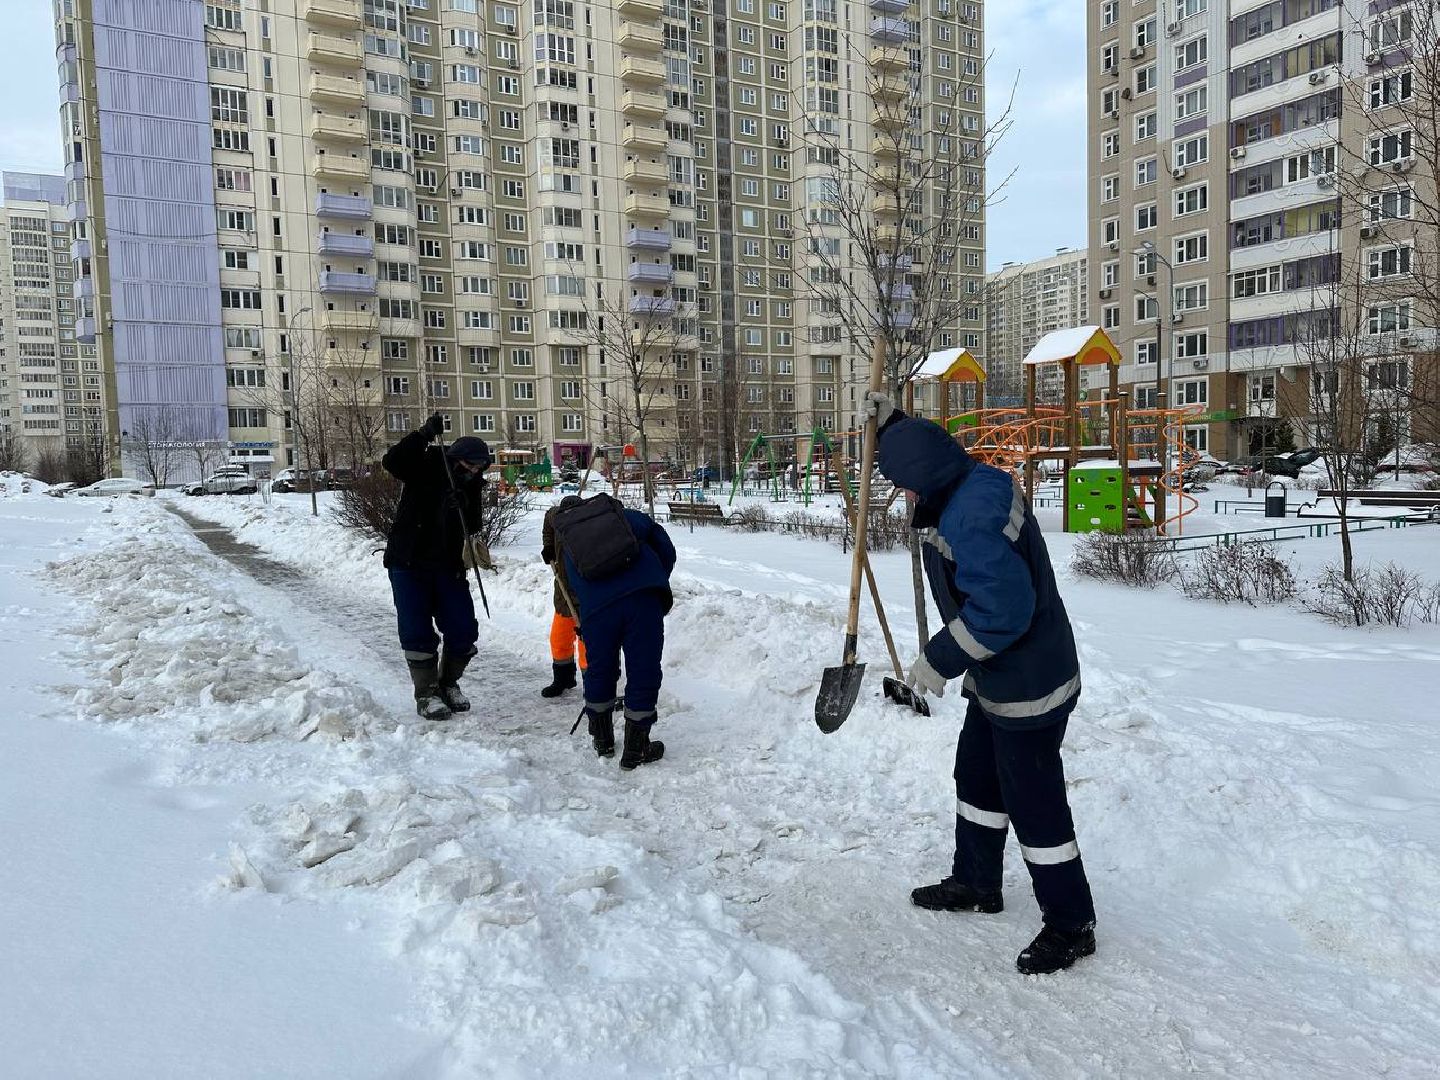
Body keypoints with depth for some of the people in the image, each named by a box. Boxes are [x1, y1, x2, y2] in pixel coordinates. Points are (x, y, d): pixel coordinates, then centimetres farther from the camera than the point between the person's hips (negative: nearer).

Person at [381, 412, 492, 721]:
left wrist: (463, 507, -25)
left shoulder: (471, 484, 2)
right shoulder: (425, 466, -10)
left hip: (448, 565, 4)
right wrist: (424, 435, -35)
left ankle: (448, 683, 25)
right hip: (409, 564, -4)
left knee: (463, 629, 3)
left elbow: (473, 525, -3)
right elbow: (391, 461, -27)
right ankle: (426, 694, 11)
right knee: (418, 632, -3)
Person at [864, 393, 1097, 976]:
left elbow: (1002, 610, -34)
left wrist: (941, 658, -24)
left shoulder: (969, 520, -31)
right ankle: (975, 883, 41)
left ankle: (1071, 923, 21)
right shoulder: (978, 480, 0)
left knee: (1033, 802, 3)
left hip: (1027, 687, -11)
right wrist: (891, 422, 16)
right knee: (976, 777, 23)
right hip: (1000, 678, 11)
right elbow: (929, 450, 24)